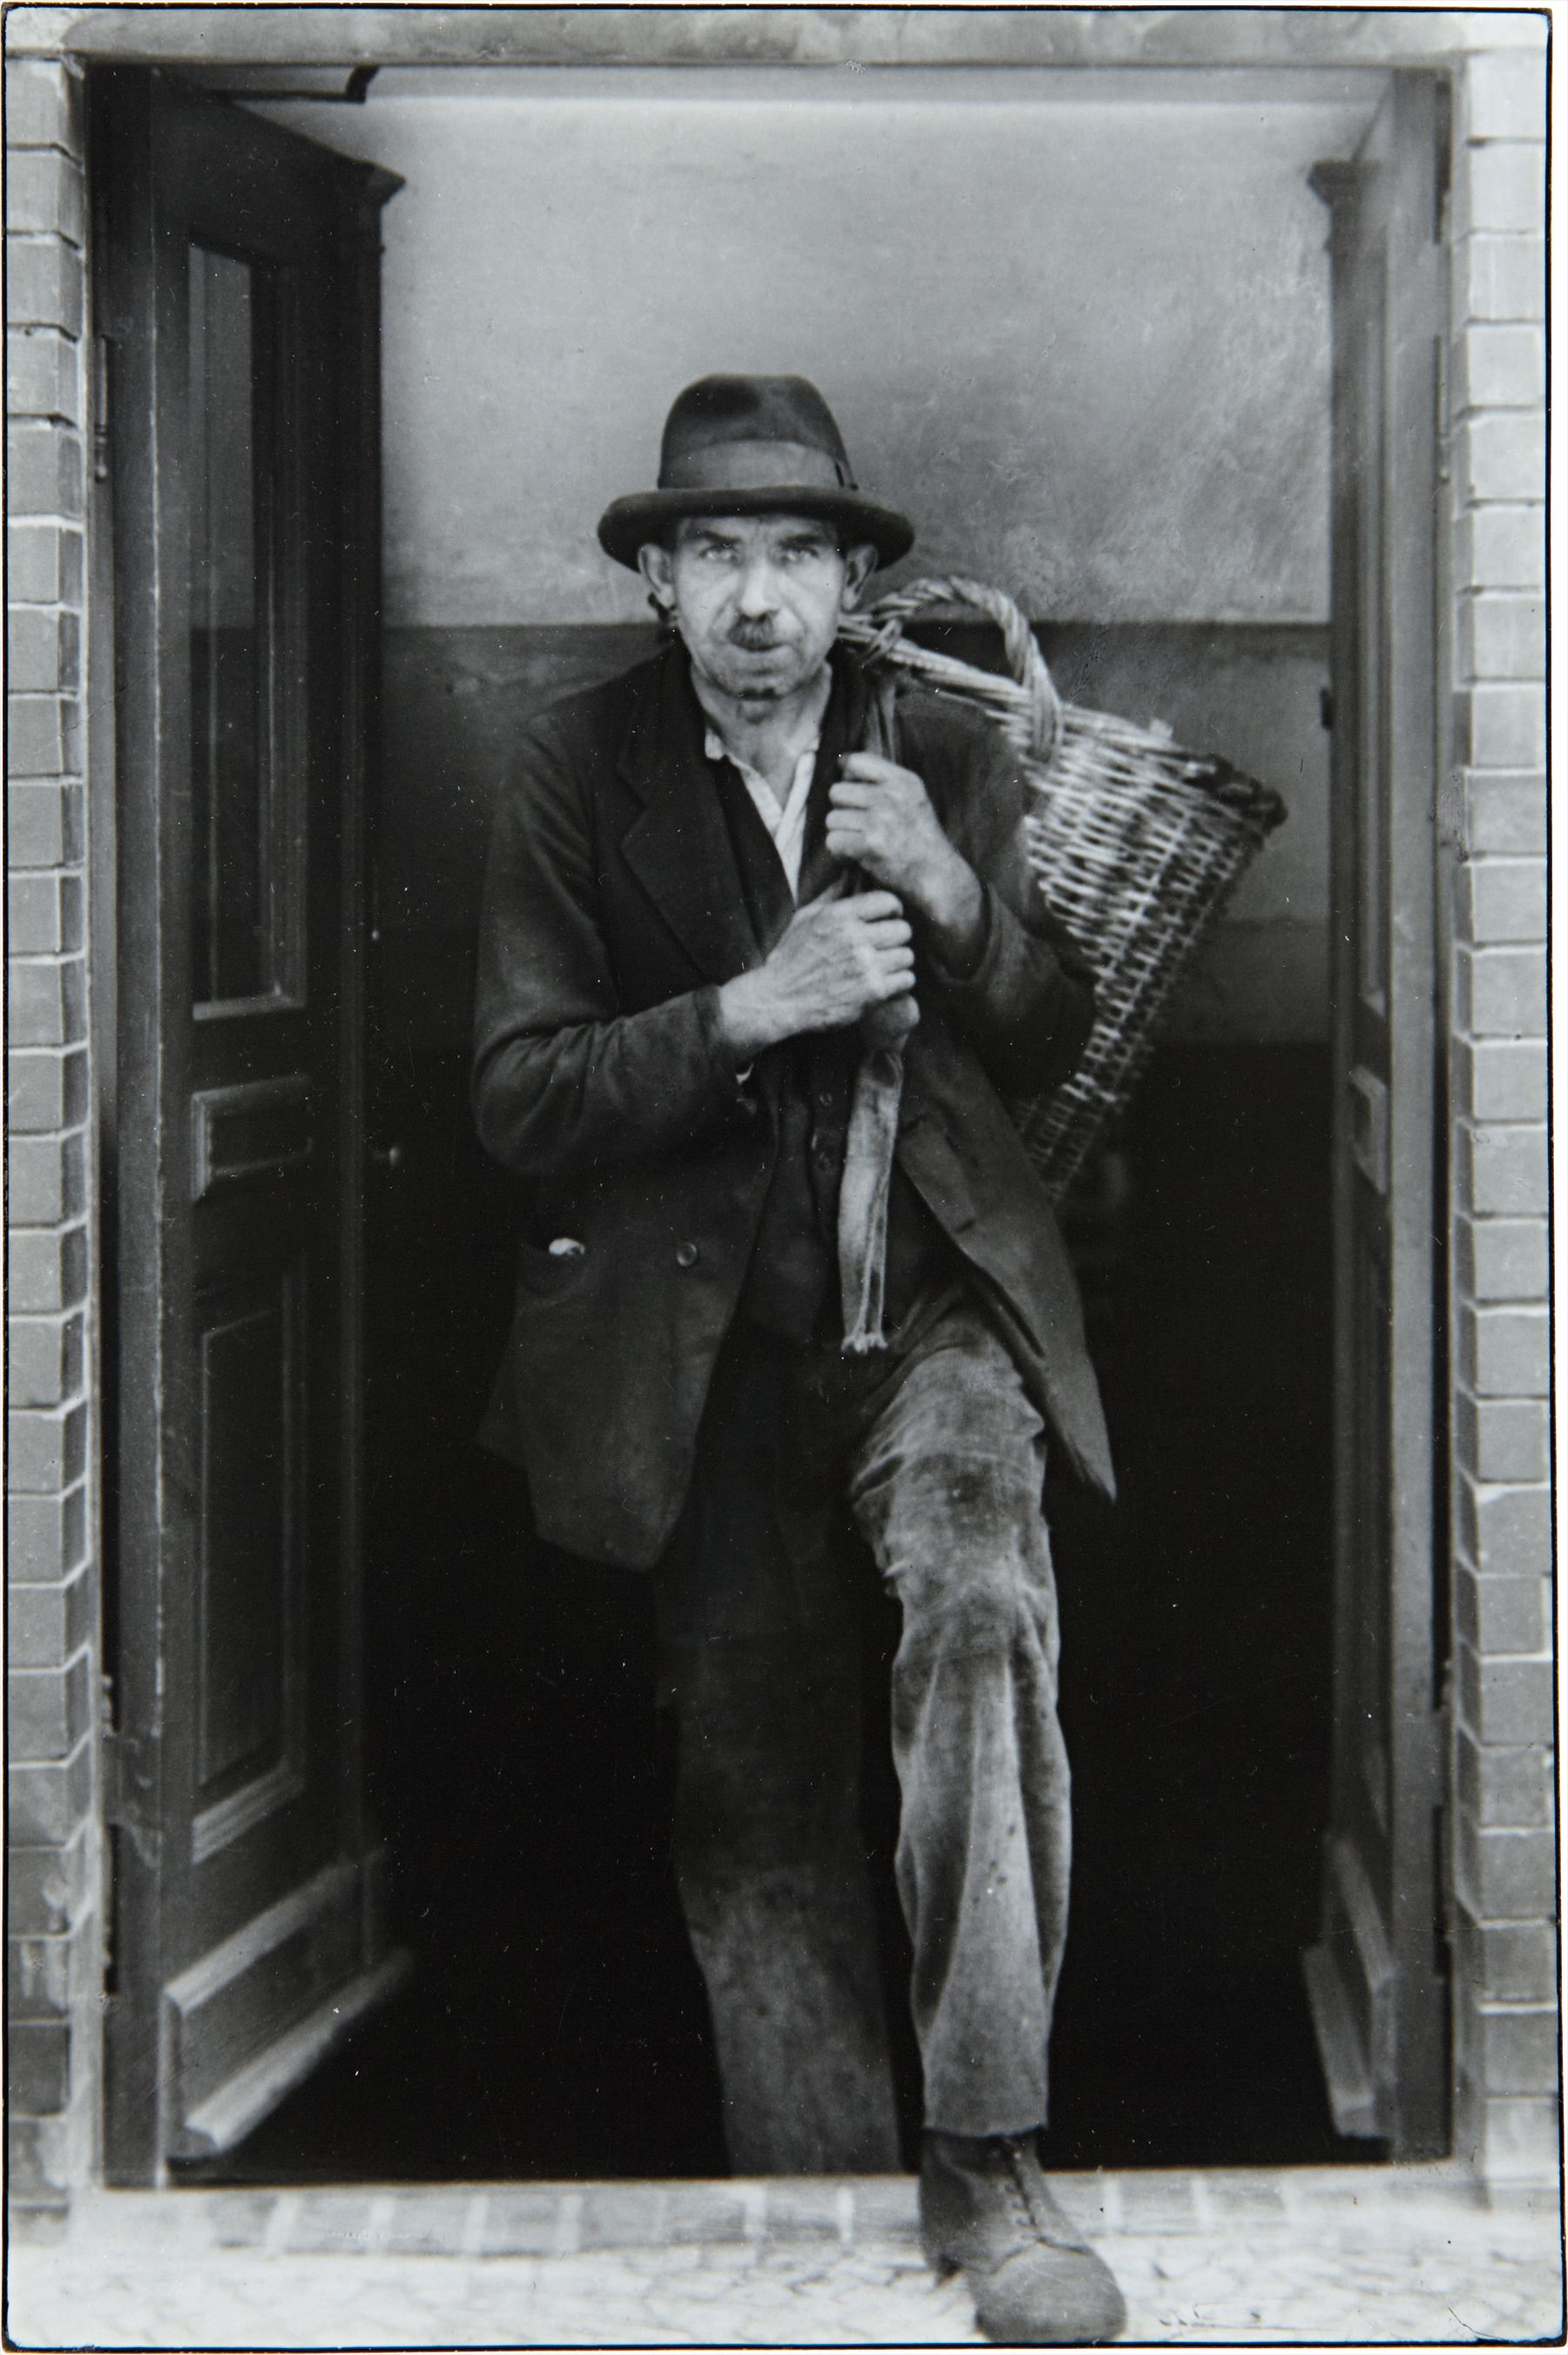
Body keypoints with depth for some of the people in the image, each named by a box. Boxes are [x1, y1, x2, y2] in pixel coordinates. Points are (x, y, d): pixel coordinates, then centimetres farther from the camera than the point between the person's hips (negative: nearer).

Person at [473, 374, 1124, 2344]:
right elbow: (517, 1097, -6)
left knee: (982, 1597, -28)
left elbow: (1054, 1048, 10)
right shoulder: (574, 777, -1)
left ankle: (987, 2167, -23)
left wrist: (953, 897, -10)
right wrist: (750, 1012, -19)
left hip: (930, 1296, 0)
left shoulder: (949, 759, 5)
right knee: (754, 1796, 4)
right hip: (703, 1331, 0)